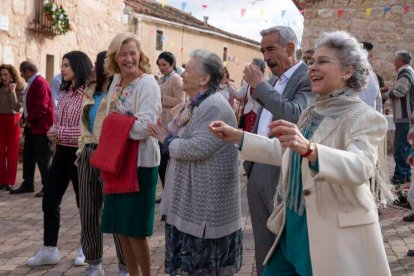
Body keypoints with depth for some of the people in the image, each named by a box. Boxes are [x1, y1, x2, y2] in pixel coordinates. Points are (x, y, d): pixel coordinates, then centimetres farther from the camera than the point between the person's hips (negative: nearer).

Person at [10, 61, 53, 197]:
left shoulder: (40, 83, -17)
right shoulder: (32, 83, 16)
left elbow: (41, 107, -25)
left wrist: (29, 119, -15)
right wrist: (24, 118, 8)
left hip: (41, 127, -10)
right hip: (32, 127, 10)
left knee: (42, 159, -4)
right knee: (27, 156, 13)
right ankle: (28, 184, 21)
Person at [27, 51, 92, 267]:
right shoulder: (65, 93, 11)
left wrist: (60, 133, -17)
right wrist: (53, 132, -1)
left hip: (78, 153, -8)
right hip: (62, 152, 8)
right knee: (49, 200, 8)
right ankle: (49, 249, 18)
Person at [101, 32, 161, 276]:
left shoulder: (148, 84, -14)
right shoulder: (117, 81, 8)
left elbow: (144, 127, -23)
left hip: (140, 162, -7)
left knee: (134, 229, 1)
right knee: (120, 227, 14)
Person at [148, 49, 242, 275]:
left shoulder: (215, 107, -19)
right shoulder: (194, 104, 13)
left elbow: (198, 148, -28)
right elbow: (182, 138, 14)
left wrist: (167, 141, -12)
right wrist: (166, 135, -9)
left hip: (206, 200, -10)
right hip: (189, 196, 10)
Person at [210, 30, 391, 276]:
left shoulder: (366, 118, -15)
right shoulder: (311, 113, 11)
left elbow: (360, 167, -32)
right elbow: (283, 152, 21)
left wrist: (308, 149, -48)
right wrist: (237, 136, 14)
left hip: (334, 239, -7)